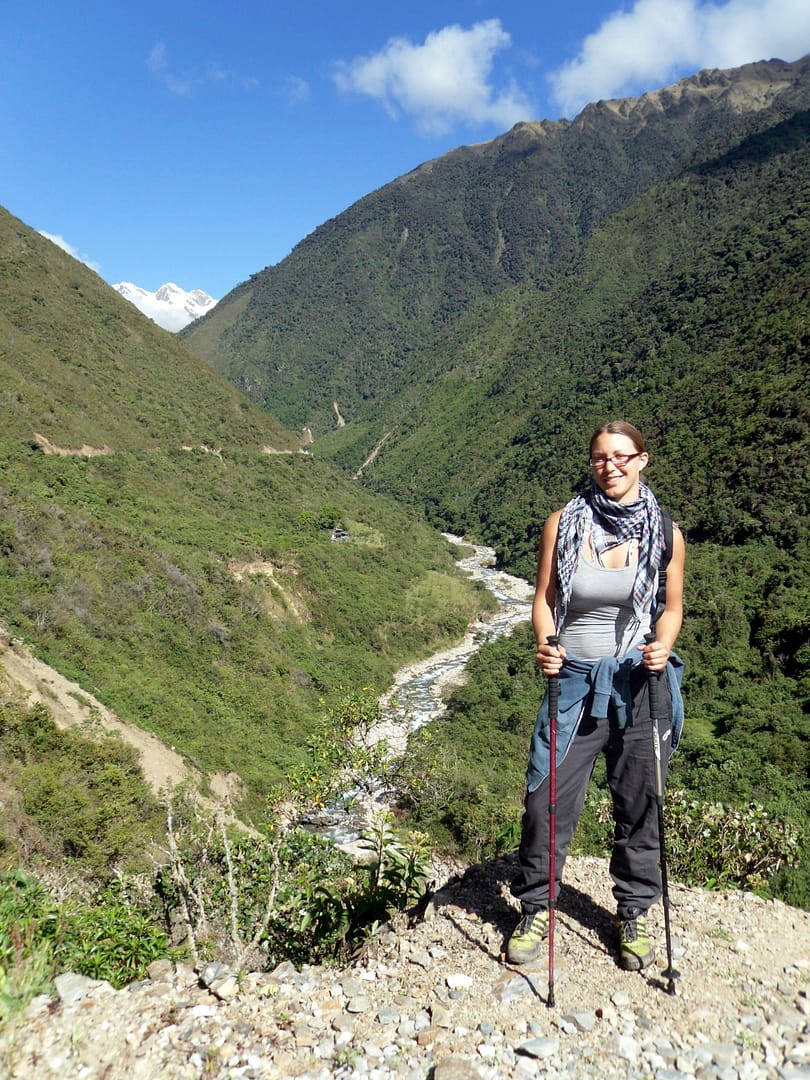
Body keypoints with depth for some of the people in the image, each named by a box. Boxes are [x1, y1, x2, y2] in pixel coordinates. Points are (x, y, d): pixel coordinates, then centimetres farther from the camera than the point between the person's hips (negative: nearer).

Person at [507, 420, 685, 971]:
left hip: (639, 681, 0)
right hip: (574, 679, 0)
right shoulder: (564, 524, -2)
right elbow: (544, 598, 2)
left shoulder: (664, 533, 0)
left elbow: (672, 607, 9)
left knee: (639, 802, 10)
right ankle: (537, 909, 24)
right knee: (547, 797, 1)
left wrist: (662, 648, -11)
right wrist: (545, 644, -16)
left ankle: (636, 913, 33)